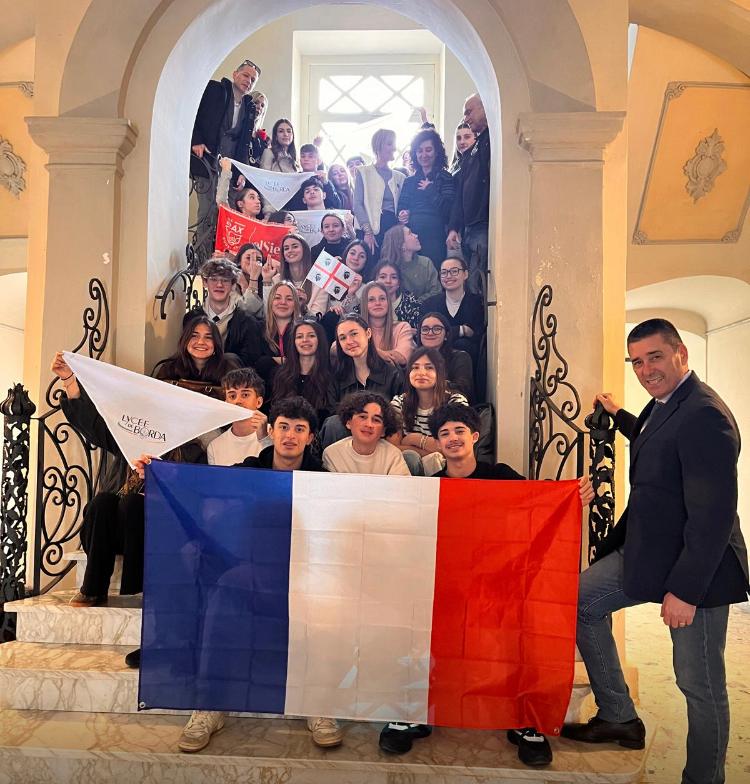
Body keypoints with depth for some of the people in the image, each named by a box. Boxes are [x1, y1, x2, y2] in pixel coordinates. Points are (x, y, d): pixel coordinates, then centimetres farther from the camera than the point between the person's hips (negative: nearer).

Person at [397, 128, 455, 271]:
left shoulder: (446, 179, 5)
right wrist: (402, 215, -5)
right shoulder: (409, 181, 19)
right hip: (410, 238, 4)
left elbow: (448, 211, -8)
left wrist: (430, 190, -6)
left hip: (435, 239, -4)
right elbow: (401, 207, 17)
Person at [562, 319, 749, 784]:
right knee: (582, 600, 12)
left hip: (696, 566, -10)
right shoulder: (664, 403, 6)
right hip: (646, 549, 10)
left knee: (701, 685, 5)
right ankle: (619, 718, 24)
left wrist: (686, 590, -24)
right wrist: (618, 415, 29)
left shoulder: (704, 415, -24)